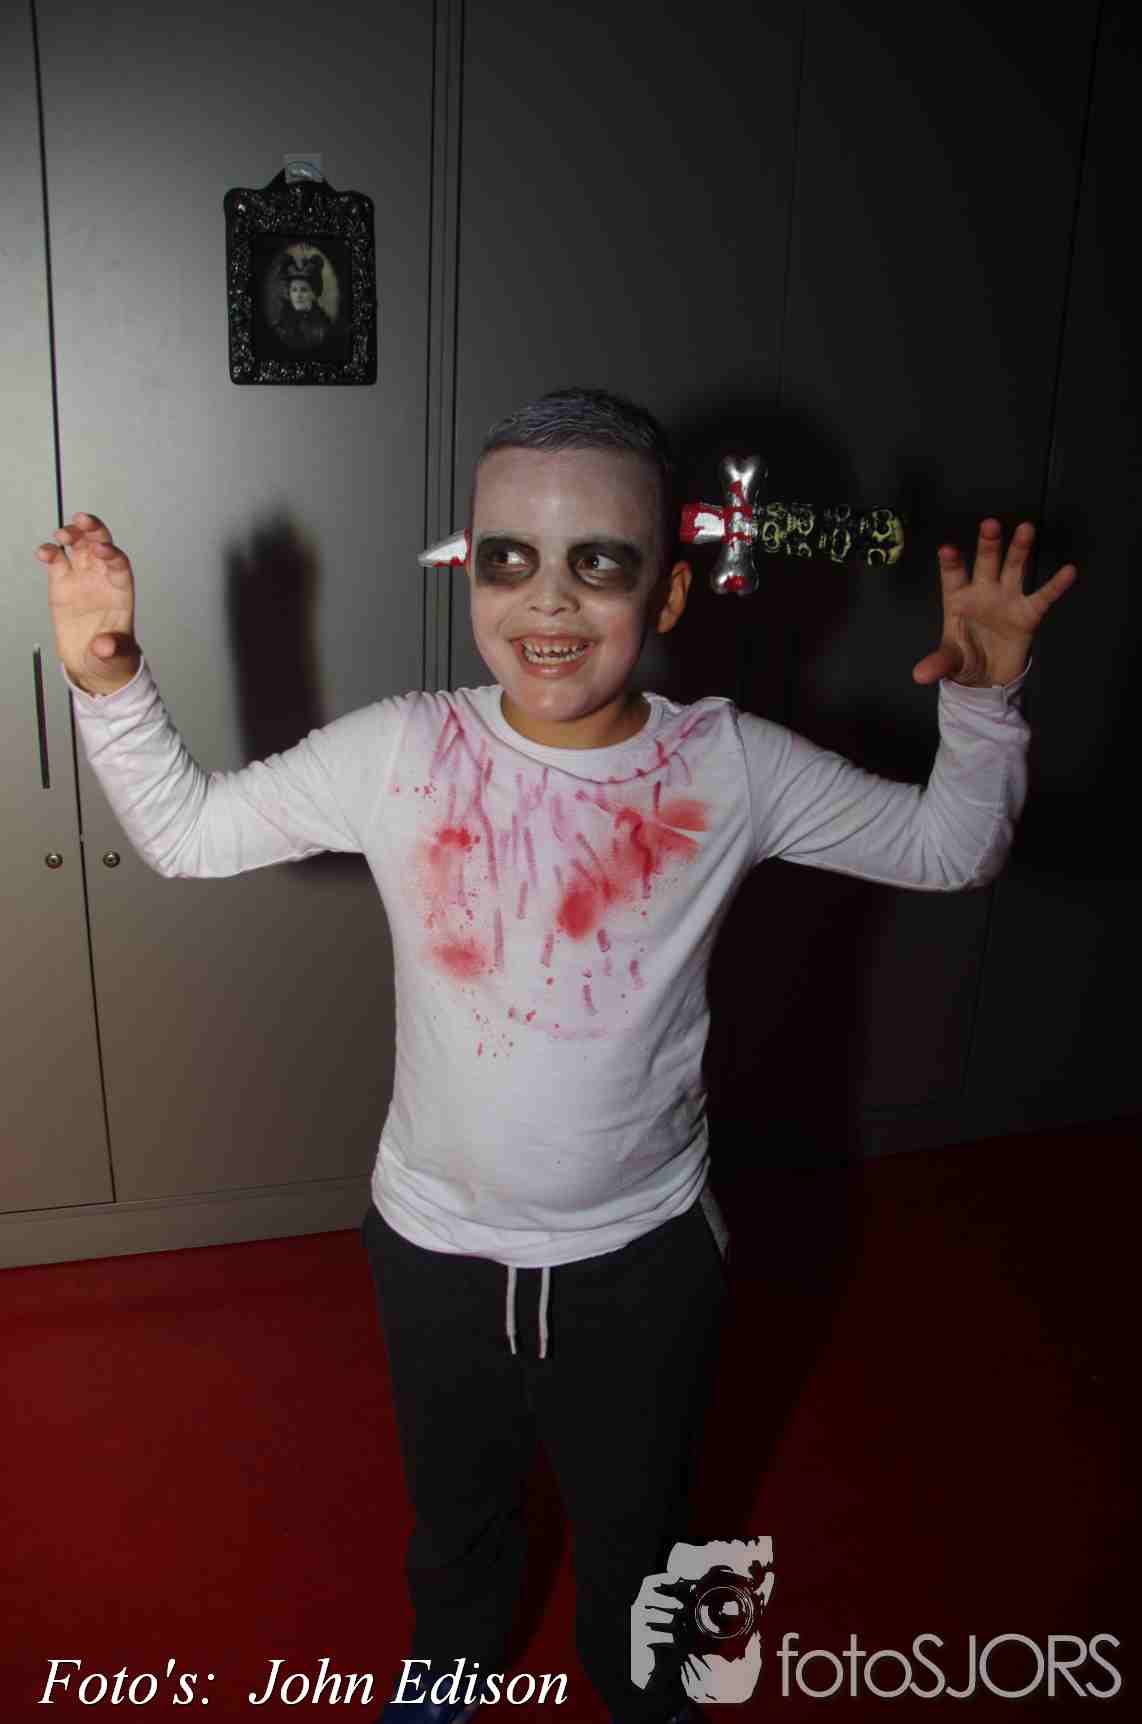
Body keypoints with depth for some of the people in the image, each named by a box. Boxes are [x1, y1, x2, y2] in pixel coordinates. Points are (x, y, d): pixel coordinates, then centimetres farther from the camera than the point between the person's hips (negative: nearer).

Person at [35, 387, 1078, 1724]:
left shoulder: (735, 769, -17)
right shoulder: (398, 754, -17)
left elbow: (951, 848, -6)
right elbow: (181, 833, -7)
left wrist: (983, 700, -22)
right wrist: (107, 681, -21)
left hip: (647, 1256, 0)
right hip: (436, 1247, 1)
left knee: (637, 1517, 28)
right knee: (454, 1506, 29)